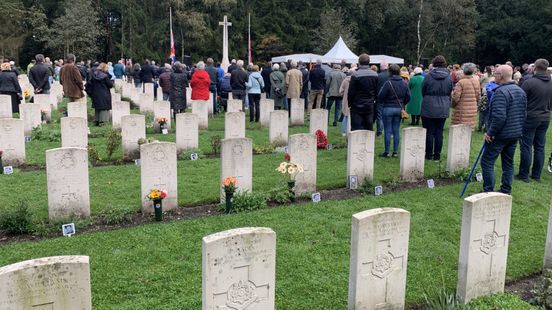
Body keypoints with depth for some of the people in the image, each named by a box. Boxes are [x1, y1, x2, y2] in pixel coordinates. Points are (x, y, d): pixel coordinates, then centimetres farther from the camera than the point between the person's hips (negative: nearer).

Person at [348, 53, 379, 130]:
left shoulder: (355, 75, -13)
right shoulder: (375, 75, 3)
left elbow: (351, 92, -10)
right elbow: (377, 91, 8)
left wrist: (349, 103, 3)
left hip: (357, 107, -4)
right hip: (370, 107, 5)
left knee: (356, 129, -3)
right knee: (368, 129, 10)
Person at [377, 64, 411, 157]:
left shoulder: (388, 83, -15)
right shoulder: (404, 83, 1)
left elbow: (380, 96, -14)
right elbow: (408, 97, 4)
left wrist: (382, 102, 7)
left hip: (388, 108, -5)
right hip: (399, 109, 5)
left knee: (387, 131, 1)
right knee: (396, 131, 10)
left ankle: (387, 152, 5)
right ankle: (395, 152, 13)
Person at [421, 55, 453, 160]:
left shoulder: (429, 76, -10)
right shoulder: (449, 77, -2)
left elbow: (423, 91, 3)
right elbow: (450, 93, 8)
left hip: (428, 109, -3)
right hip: (443, 109, 3)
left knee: (429, 132, 4)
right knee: (439, 132, 9)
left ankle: (429, 154, 9)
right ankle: (437, 155, 13)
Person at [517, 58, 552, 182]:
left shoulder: (529, 82, -17)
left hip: (530, 117, -5)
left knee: (526, 147, 1)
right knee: (540, 147, 11)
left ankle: (524, 175, 7)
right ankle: (537, 175, 18)